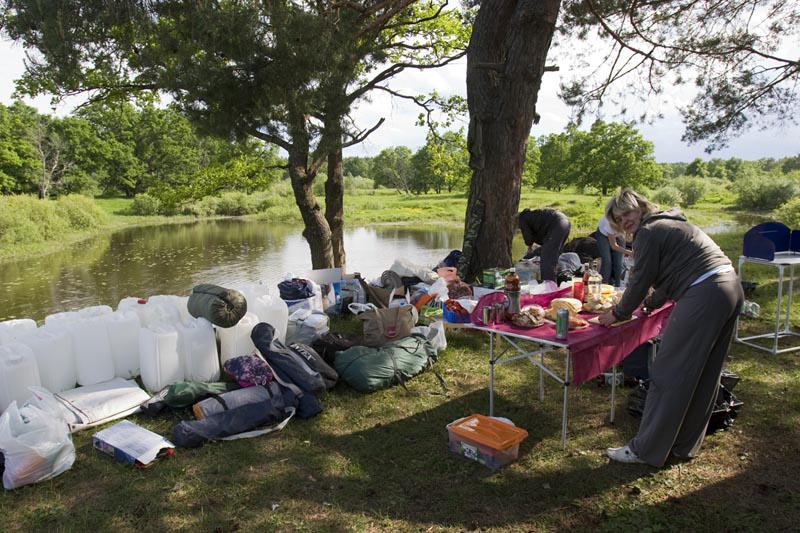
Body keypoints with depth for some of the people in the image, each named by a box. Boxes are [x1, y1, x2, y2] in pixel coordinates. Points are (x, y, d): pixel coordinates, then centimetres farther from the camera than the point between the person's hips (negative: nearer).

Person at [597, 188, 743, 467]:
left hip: (703, 297, -10)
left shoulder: (649, 232, -5)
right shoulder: (670, 224, 24)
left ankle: (645, 449, 5)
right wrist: (650, 303, 36)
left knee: (668, 374, -3)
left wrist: (617, 314, 9)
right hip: (731, 289, 10)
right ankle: (685, 444, 29)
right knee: (703, 376, 16)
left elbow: (640, 281, -3)